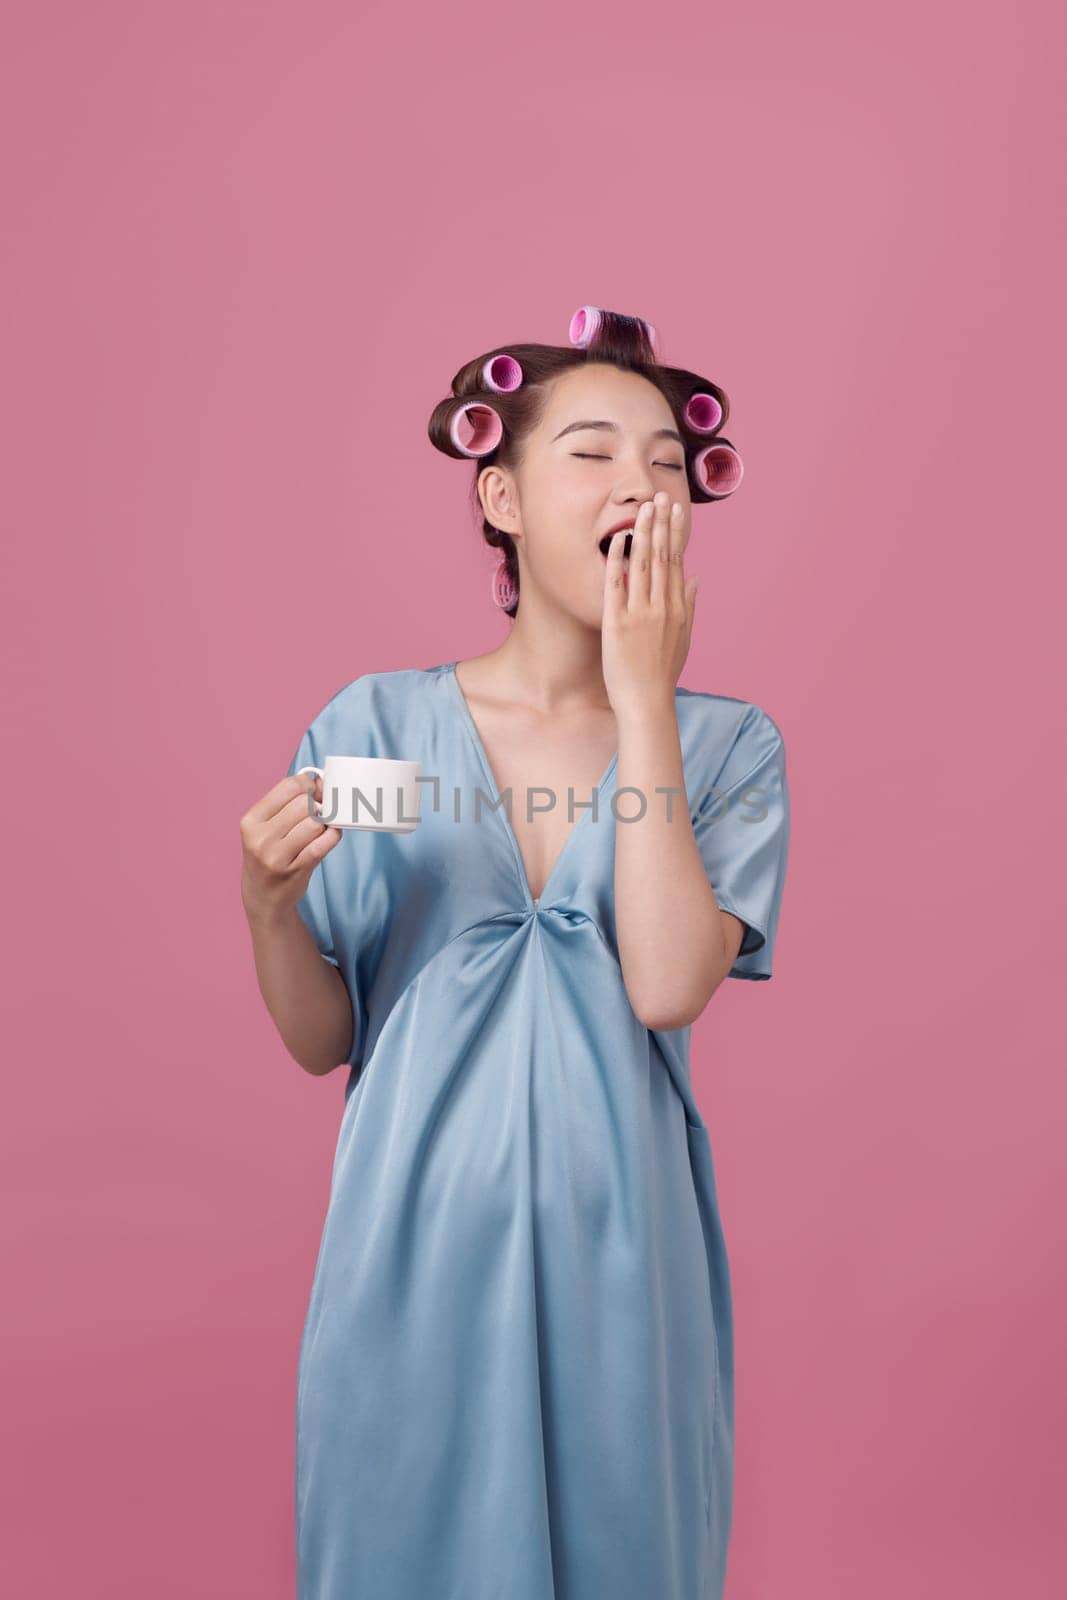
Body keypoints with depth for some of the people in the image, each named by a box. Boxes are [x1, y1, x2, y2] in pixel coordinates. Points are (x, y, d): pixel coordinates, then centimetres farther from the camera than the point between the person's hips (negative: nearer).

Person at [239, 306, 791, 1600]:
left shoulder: (729, 744, -2)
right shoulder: (374, 723, -3)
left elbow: (668, 989, -19)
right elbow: (319, 1042, 1)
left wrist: (640, 699, -15)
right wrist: (271, 906, -20)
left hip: (615, 1248, 1)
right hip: (419, 1248, 0)